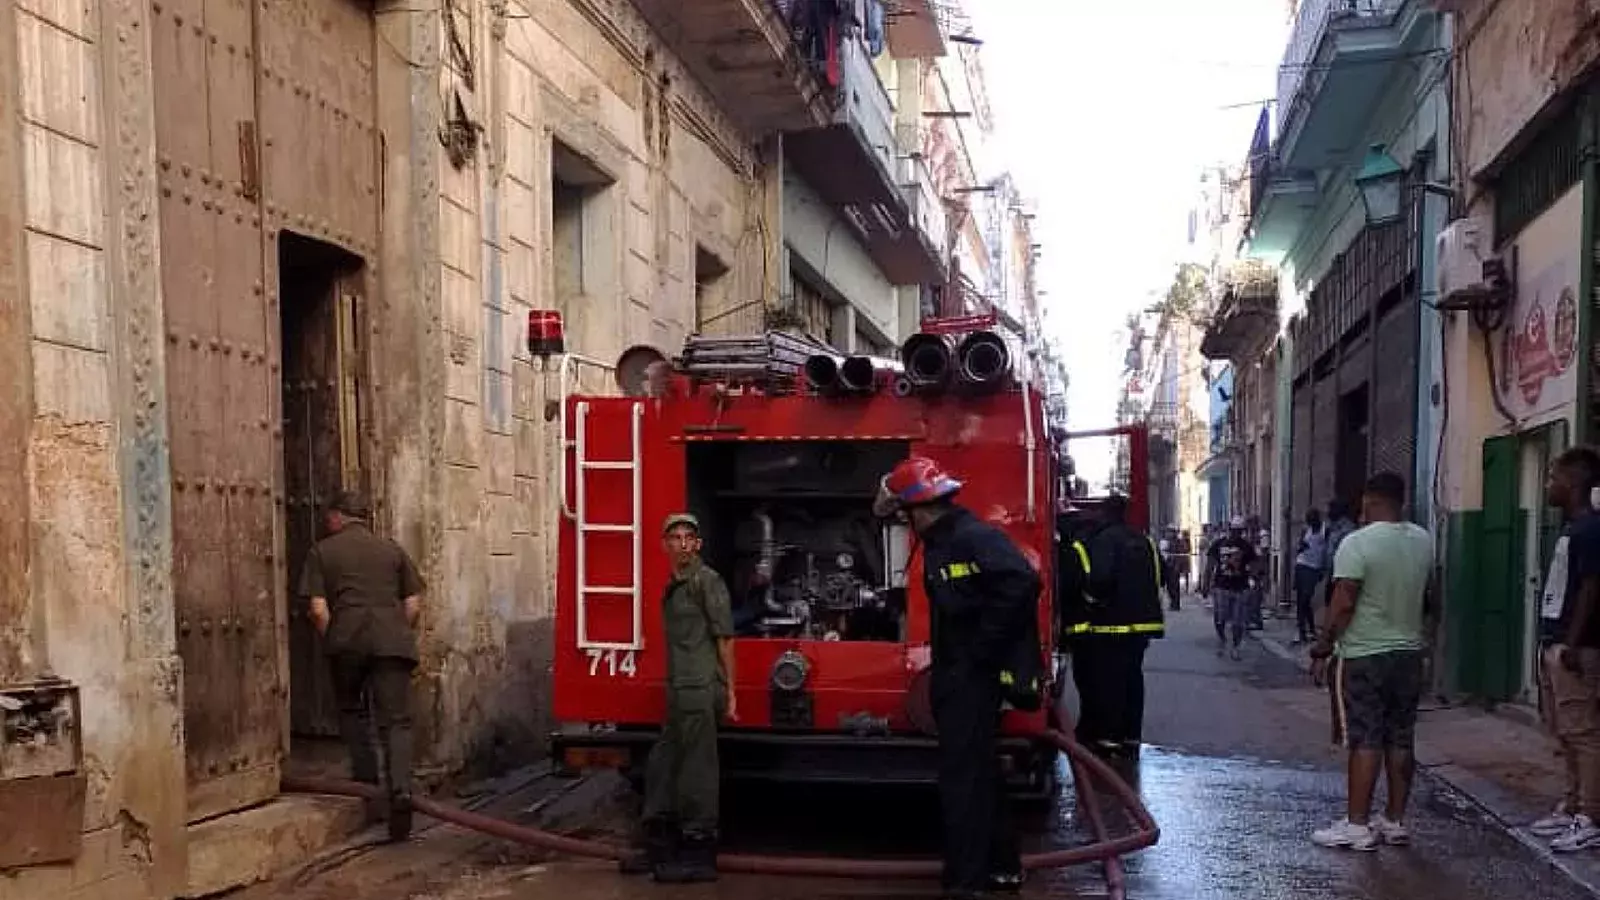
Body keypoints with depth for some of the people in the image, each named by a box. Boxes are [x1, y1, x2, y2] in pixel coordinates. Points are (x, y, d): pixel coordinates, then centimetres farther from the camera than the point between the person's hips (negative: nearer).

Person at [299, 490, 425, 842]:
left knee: (351, 709, 24)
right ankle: (400, 788, -18)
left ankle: (365, 774, 19)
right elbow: (414, 605, 12)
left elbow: (318, 609, 2)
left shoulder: (322, 551, 11)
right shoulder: (393, 549, 18)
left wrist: (330, 641, 14)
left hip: (347, 640, -1)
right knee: (396, 720, -1)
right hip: (392, 639, 1)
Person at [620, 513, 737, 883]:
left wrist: (729, 692, -13)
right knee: (660, 766, 14)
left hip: (701, 691, -9)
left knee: (697, 772, -3)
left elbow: (724, 637, -11)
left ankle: (698, 856, 4)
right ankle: (656, 843, 24)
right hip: (680, 693, 9)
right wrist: (673, 691, 18)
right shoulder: (673, 586, 17)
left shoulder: (707, 580, -8)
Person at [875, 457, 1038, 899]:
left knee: (962, 778, -5)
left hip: (974, 677, -10)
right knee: (978, 772, 18)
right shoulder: (939, 543, 13)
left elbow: (1022, 582, -30)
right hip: (956, 675, 10)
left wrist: (984, 647, -24)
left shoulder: (974, 537, -18)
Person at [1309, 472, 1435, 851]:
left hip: (1364, 656, -6)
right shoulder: (1423, 541, 5)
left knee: (1365, 740, -3)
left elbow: (1342, 605, -18)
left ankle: (1357, 825, -1)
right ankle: (1395, 821, 18)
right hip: (1409, 653, 6)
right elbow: (1426, 598, 18)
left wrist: (1321, 650, -11)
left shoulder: (1358, 543, -16)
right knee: (1401, 739, 11)